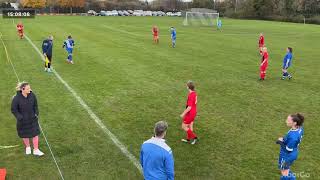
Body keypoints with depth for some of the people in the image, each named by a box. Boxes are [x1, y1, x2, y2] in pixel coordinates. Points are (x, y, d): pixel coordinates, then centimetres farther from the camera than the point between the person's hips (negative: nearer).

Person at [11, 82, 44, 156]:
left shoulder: (32, 95, -13)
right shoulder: (16, 98, -21)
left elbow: (35, 105, 3)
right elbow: (13, 110, -10)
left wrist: (36, 113, -6)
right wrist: (19, 117, -18)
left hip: (32, 119, 2)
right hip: (22, 120, -2)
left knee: (35, 133, 4)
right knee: (25, 135, 16)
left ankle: (36, 150, 18)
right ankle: (27, 147, 43)